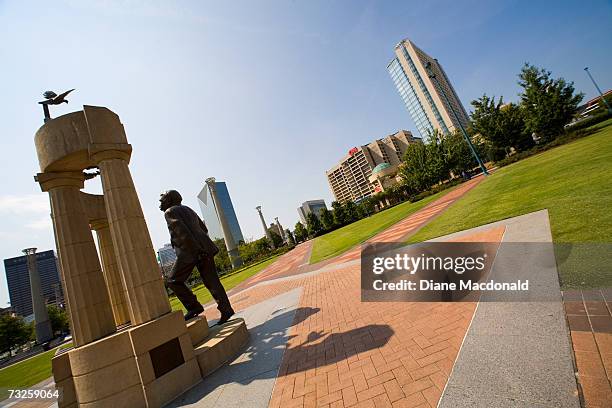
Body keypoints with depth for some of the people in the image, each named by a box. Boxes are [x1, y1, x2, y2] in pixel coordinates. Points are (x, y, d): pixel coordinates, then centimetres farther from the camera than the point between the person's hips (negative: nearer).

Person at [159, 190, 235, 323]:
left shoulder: (169, 212, 1)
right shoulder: (188, 210, 25)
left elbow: (181, 230, -16)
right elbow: (204, 229, 26)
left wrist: (195, 248, -21)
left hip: (189, 252, -7)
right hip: (204, 249, 7)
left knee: (173, 280, 10)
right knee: (211, 281, 6)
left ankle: (194, 307, 3)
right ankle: (226, 310, 1)